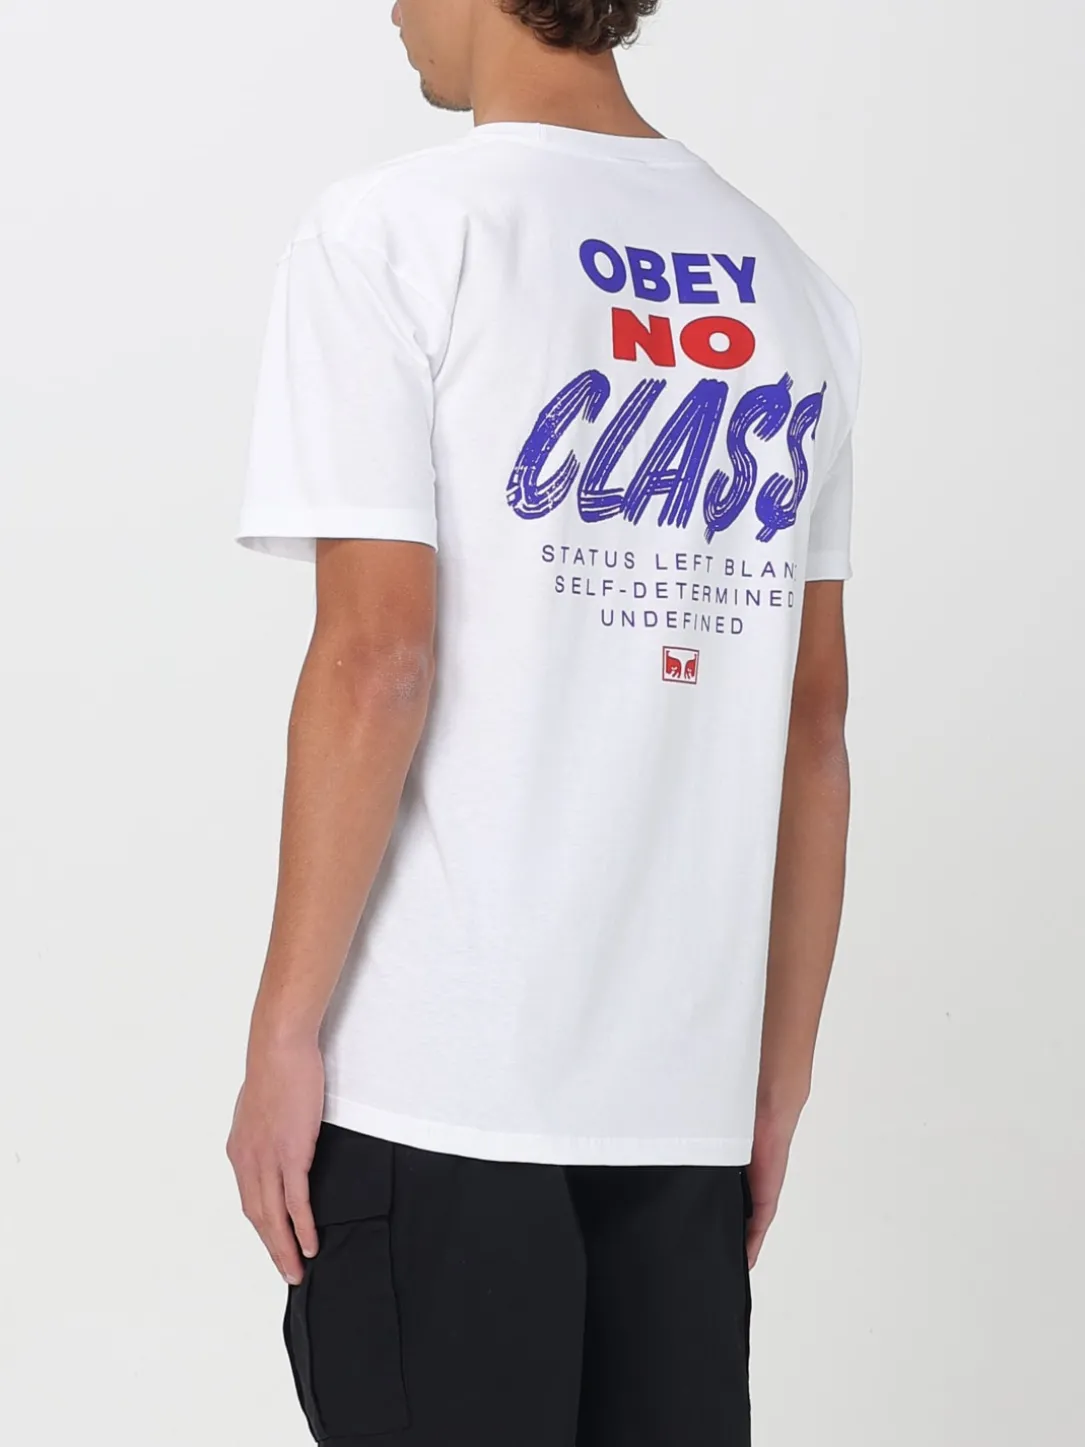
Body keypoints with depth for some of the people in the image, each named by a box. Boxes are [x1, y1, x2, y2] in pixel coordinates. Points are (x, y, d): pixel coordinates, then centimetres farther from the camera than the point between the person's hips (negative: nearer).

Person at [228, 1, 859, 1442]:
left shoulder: (394, 239, -6)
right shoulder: (789, 283, 10)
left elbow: (378, 657, -13)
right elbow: (816, 719, 10)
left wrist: (282, 1038, -7)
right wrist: (779, 1079, 15)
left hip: (434, 1087, -5)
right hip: (687, 1086, 5)